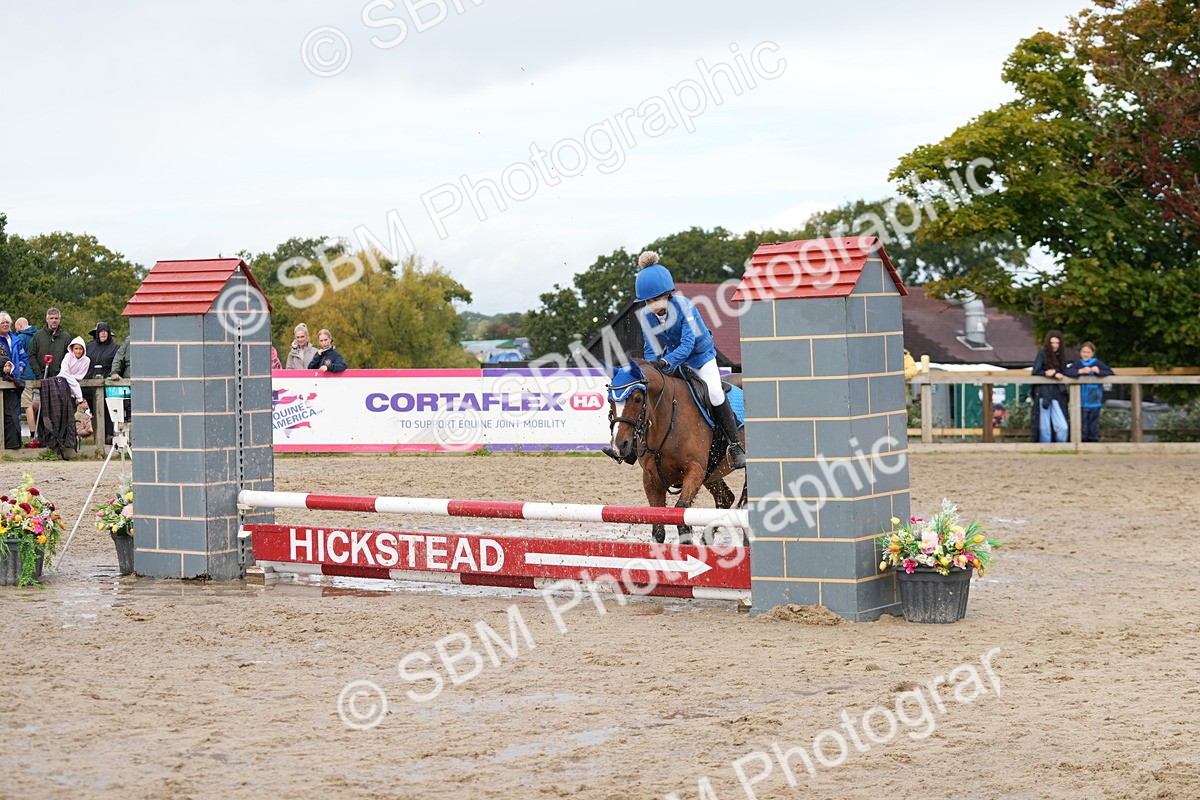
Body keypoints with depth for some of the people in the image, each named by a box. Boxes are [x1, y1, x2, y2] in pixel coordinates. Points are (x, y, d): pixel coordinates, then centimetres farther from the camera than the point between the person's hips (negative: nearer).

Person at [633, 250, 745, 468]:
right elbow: (651, 349, -9)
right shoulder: (646, 315, -14)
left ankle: (735, 446, -14)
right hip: (674, 359, 5)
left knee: (715, 393, -23)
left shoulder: (684, 306, -30)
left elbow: (687, 344, -37)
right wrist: (651, 366, -33)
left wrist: (665, 362, -53)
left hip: (700, 355, -5)